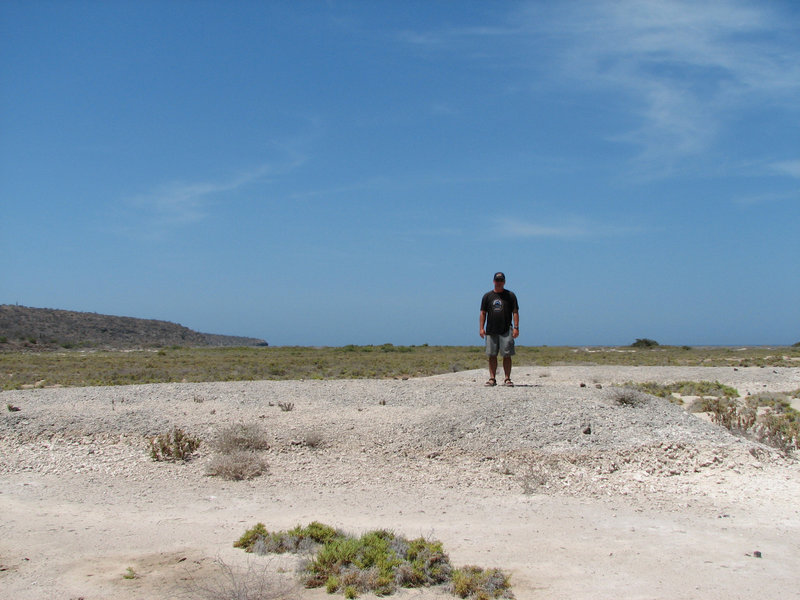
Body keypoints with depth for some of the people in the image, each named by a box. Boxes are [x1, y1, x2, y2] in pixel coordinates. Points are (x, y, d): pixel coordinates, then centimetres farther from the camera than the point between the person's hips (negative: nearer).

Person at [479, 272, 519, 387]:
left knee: (507, 355, -4)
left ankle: (507, 379, 1)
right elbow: (483, 313, 11)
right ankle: (492, 378, 7)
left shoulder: (510, 295, 7)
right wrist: (481, 328, 1)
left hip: (506, 331, -2)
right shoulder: (487, 296, 11)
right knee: (492, 355, 3)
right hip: (491, 331, 2)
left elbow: (515, 312, 4)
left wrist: (516, 327, -6)